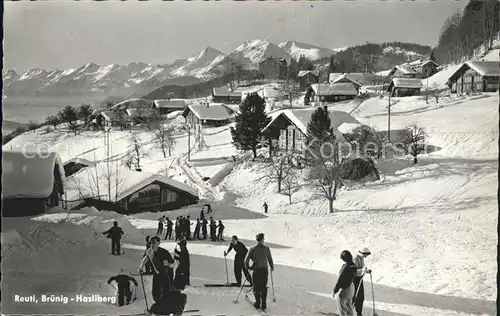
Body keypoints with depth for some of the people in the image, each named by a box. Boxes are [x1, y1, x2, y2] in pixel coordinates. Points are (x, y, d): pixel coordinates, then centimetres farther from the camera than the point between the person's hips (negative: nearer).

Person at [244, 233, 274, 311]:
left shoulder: (252, 249, -8)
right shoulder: (267, 248, -6)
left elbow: (246, 260, -10)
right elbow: (270, 260, 2)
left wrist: (248, 267, 9)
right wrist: (272, 267, 21)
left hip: (256, 270, -1)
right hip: (264, 270, 1)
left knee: (256, 287, 12)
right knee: (264, 287, 11)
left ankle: (257, 304, 15)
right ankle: (263, 304, 12)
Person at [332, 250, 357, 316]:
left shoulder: (345, 268, -32)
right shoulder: (353, 265, -7)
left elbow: (340, 280, -25)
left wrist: (334, 291, -14)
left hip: (344, 289, -8)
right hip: (351, 286, 8)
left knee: (342, 308, 10)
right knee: (349, 306, 24)